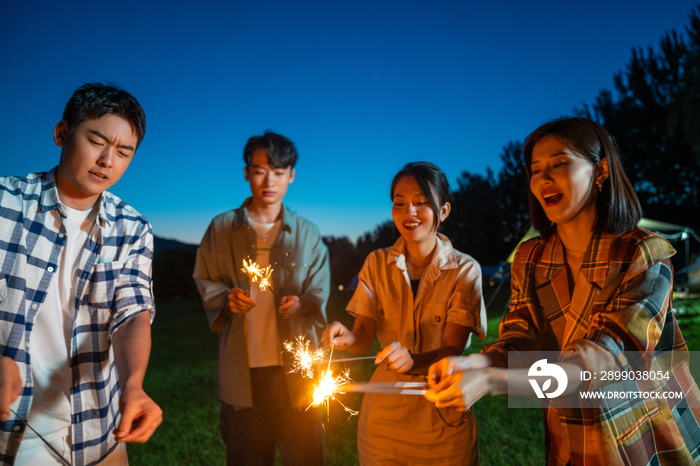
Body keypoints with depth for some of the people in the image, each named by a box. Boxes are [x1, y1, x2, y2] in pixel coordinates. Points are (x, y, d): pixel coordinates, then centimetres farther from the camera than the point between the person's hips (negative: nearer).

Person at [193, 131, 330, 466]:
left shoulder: (307, 233, 9)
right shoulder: (221, 228, 7)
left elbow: (319, 291, 8)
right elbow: (205, 281, 11)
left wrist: (302, 303, -14)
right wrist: (226, 298, -10)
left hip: (296, 366, 1)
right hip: (242, 368, 0)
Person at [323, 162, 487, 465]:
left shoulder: (464, 270, -10)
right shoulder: (377, 264, -1)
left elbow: (453, 350, -15)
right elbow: (365, 337, -4)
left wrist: (413, 360, -35)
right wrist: (347, 337, -27)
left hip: (441, 418, -2)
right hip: (383, 414, 2)